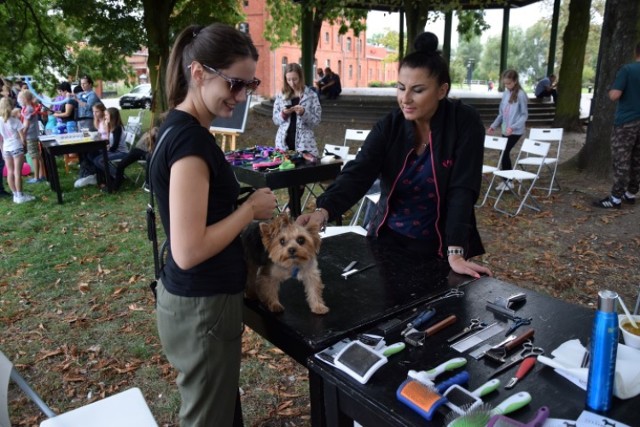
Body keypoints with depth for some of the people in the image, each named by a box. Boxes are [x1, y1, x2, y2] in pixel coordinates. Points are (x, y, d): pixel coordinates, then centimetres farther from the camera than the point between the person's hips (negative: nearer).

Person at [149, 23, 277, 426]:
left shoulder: (183, 127, 6)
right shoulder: (190, 139, -24)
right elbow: (188, 251, -27)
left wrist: (244, 207, 5)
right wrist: (251, 208, -17)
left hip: (198, 298, 9)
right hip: (202, 307, -9)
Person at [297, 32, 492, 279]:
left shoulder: (465, 124, -14)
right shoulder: (389, 125, -9)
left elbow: (462, 191, -21)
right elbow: (357, 174, -21)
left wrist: (455, 253, -32)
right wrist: (323, 211, -39)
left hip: (438, 249, -3)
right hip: (388, 241, 3)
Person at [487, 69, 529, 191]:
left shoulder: (520, 94, -11)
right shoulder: (505, 93, 8)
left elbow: (524, 115, -11)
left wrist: (513, 127, -23)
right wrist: (493, 125, 9)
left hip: (515, 131, -7)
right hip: (505, 130, 7)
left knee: (504, 153, -11)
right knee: (505, 153, 8)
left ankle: (507, 180, 0)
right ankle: (507, 180, 18)